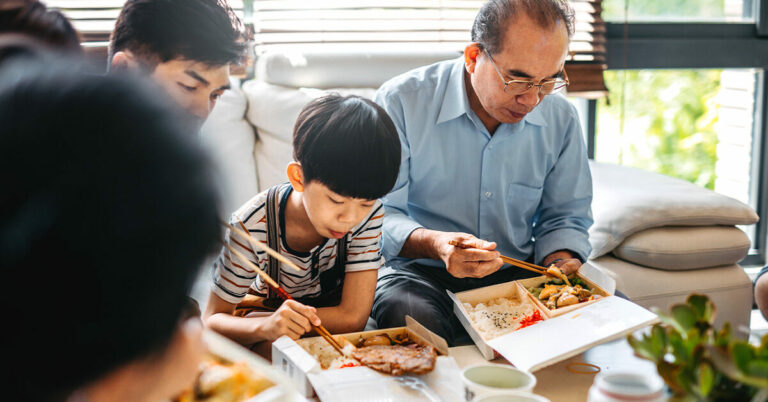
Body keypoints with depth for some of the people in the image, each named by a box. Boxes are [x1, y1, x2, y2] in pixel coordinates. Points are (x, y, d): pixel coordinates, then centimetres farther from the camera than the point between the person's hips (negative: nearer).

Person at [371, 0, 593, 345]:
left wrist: (561, 262, -10)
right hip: (420, 273, -3)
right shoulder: (401, 103, -12)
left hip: (516, 274, 4)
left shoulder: (560, 119, 2)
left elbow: (563, 216, 13)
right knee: (414, 316, -38)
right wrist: (434, 244, -32)